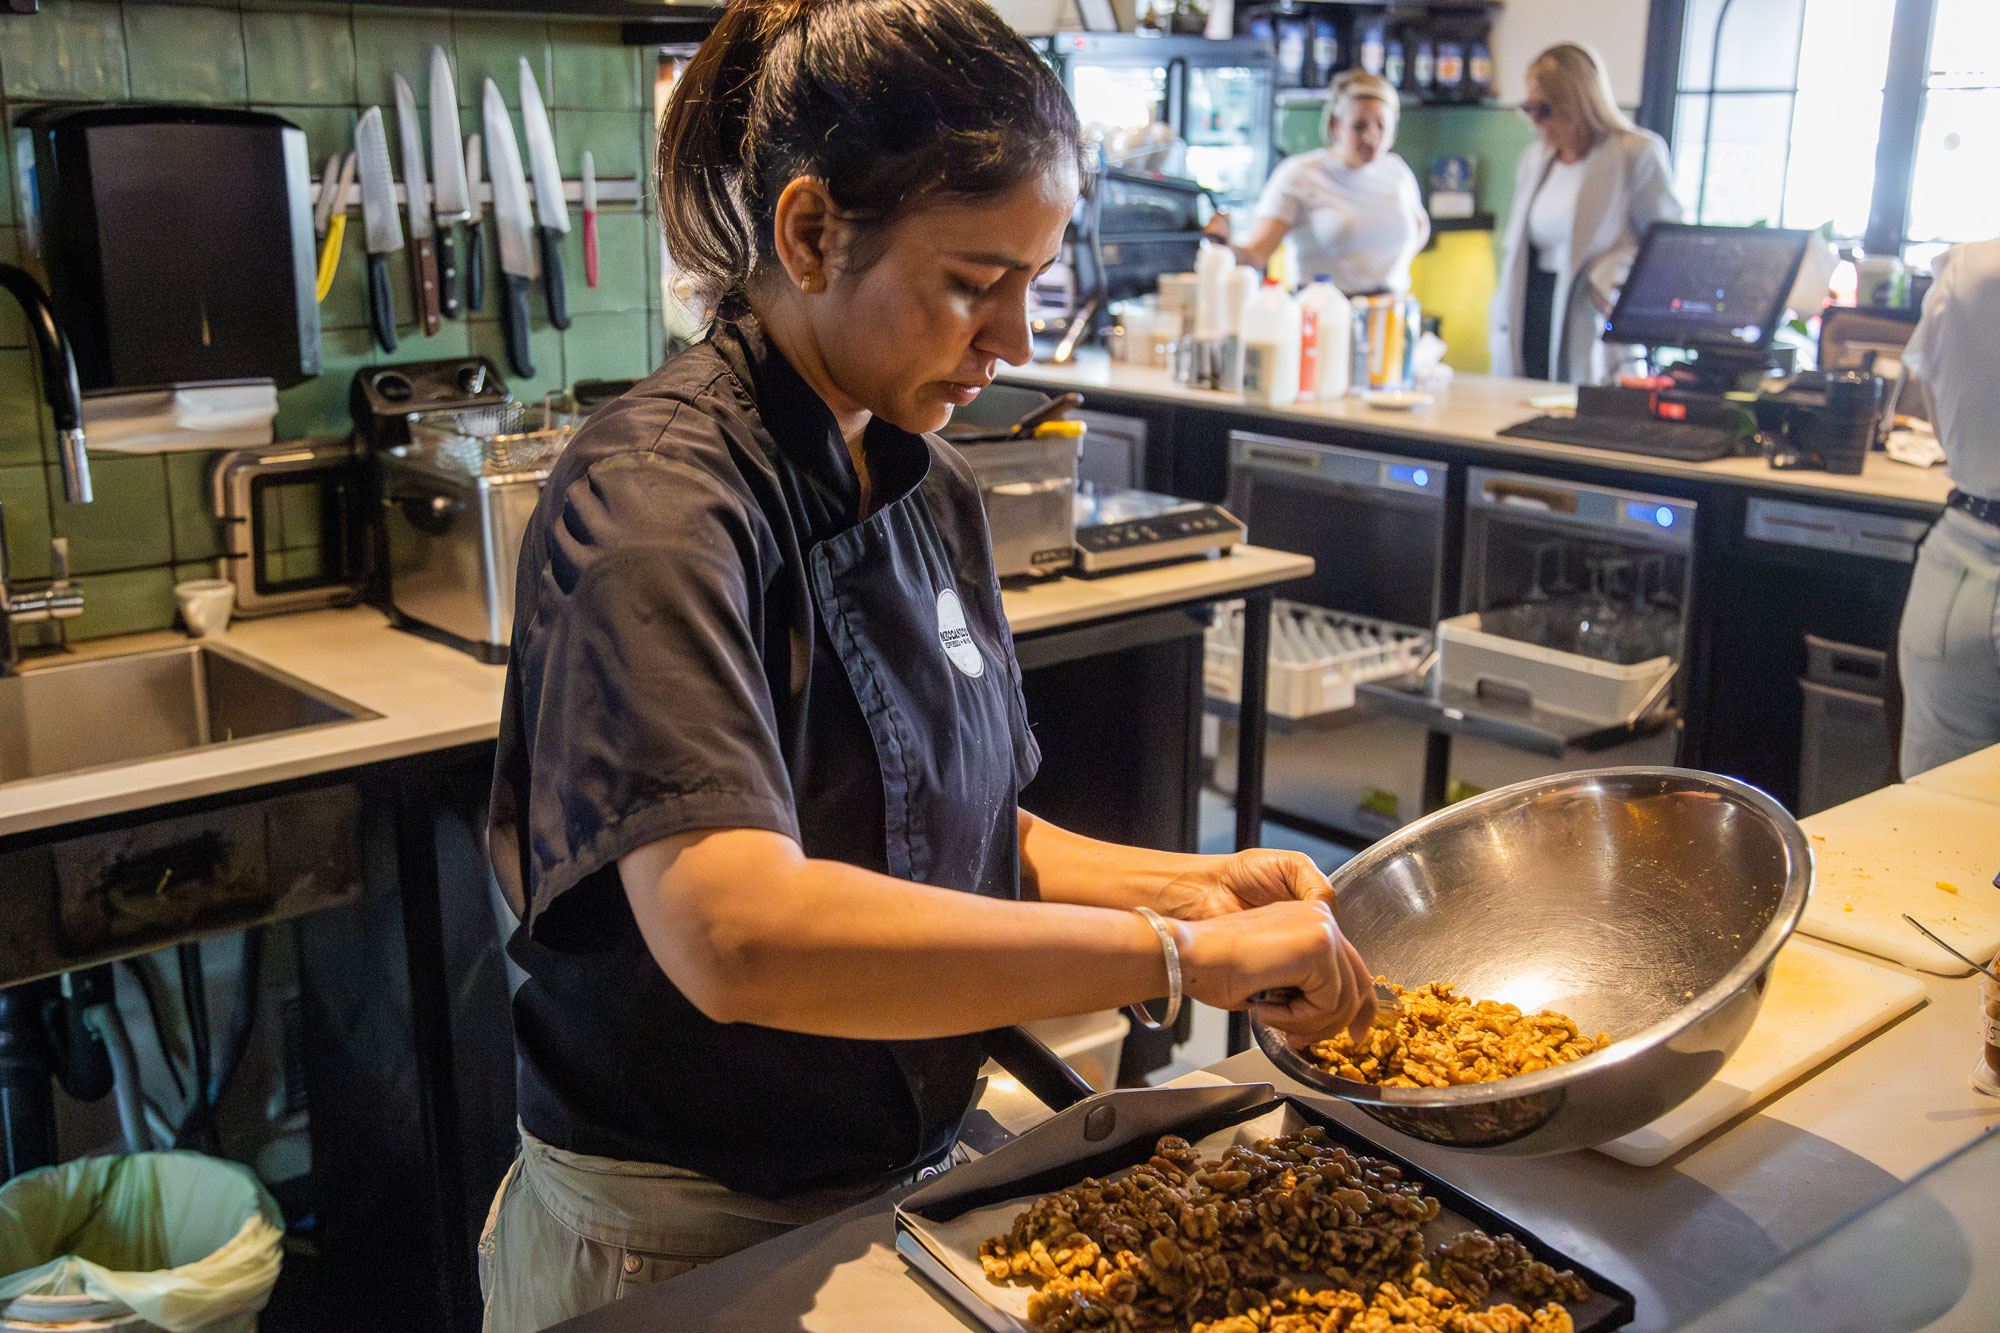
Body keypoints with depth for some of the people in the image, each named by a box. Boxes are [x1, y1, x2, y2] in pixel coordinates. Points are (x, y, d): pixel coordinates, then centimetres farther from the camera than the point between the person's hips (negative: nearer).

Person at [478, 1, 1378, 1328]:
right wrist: (1182, 953, -32)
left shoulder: (932, 486, 2)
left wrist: (1188, 881, -6)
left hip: (906, 1183, 7)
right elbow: (735, 930, -37)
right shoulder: (654, 497, -23)